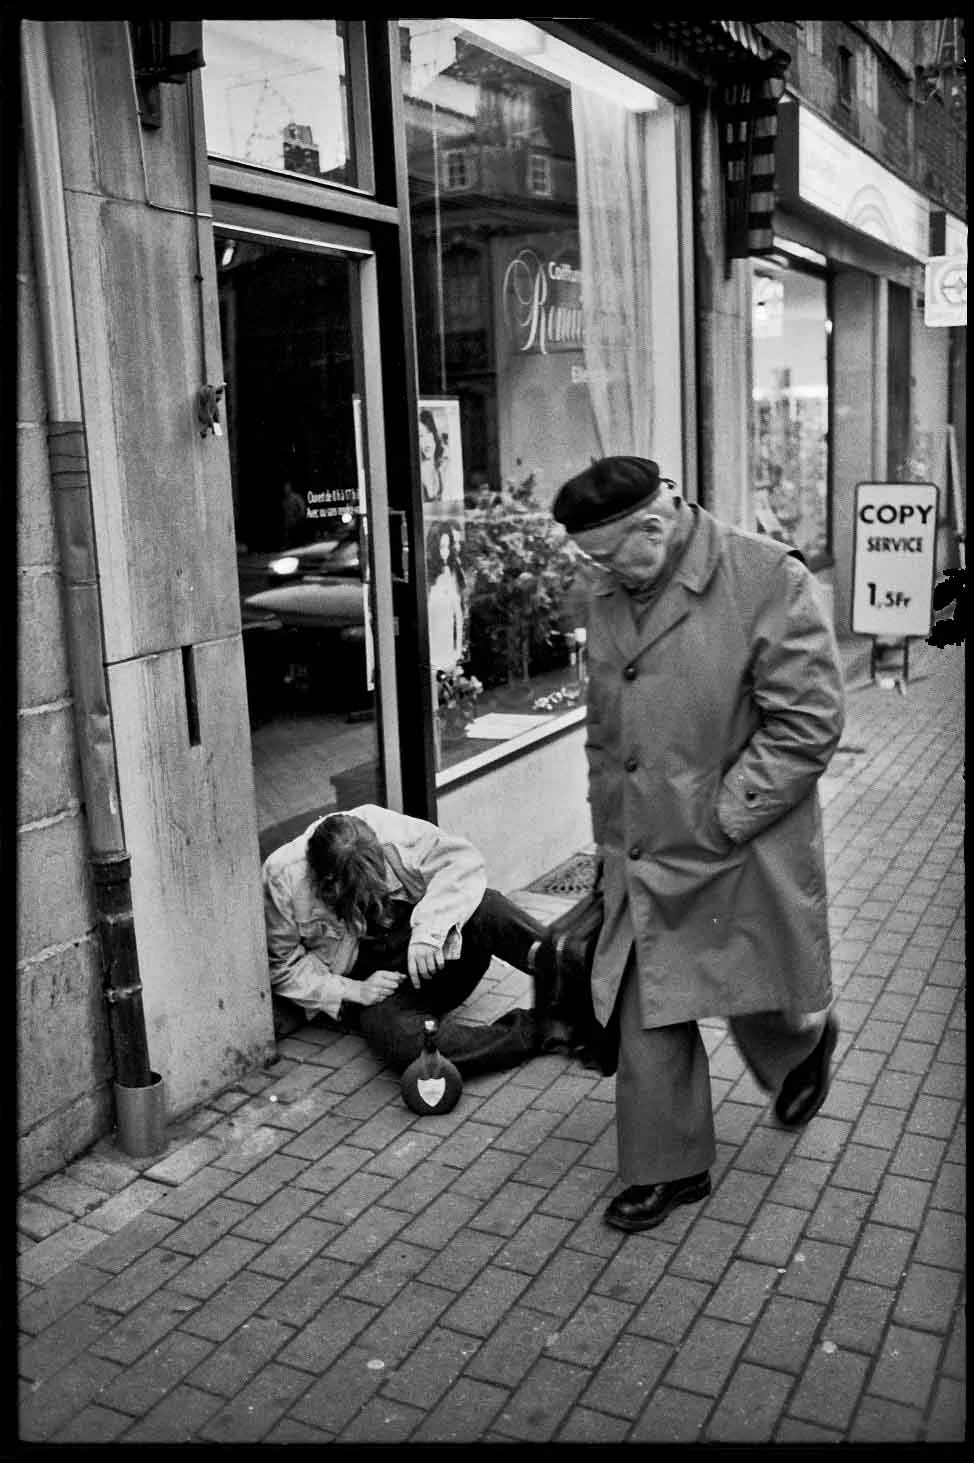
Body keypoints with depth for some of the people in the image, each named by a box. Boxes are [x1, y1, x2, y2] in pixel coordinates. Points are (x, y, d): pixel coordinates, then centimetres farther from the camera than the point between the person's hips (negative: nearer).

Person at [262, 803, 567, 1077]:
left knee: (481, 908, -28)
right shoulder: (282, 880, -16)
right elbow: (284, 965, -6)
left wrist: (428, 929, -30)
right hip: (369, 987, -2)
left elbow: (461, 859, -17)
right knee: (402, 1043, -36)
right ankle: (534, 1030, -36)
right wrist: (355, 991, -16)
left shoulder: (388, 830, -15)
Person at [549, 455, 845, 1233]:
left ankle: (809, 1040, 49)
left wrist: (721, 817, -17)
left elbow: (809, 721, -17)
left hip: (742, 855, -5)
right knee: (646, 1020, 8)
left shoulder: (770, 580, -16)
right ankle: (667, 1167, 27)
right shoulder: (610, 595, 4)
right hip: (641, 858, 5)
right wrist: (611, 829, 9)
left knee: (761, 1007, 13)